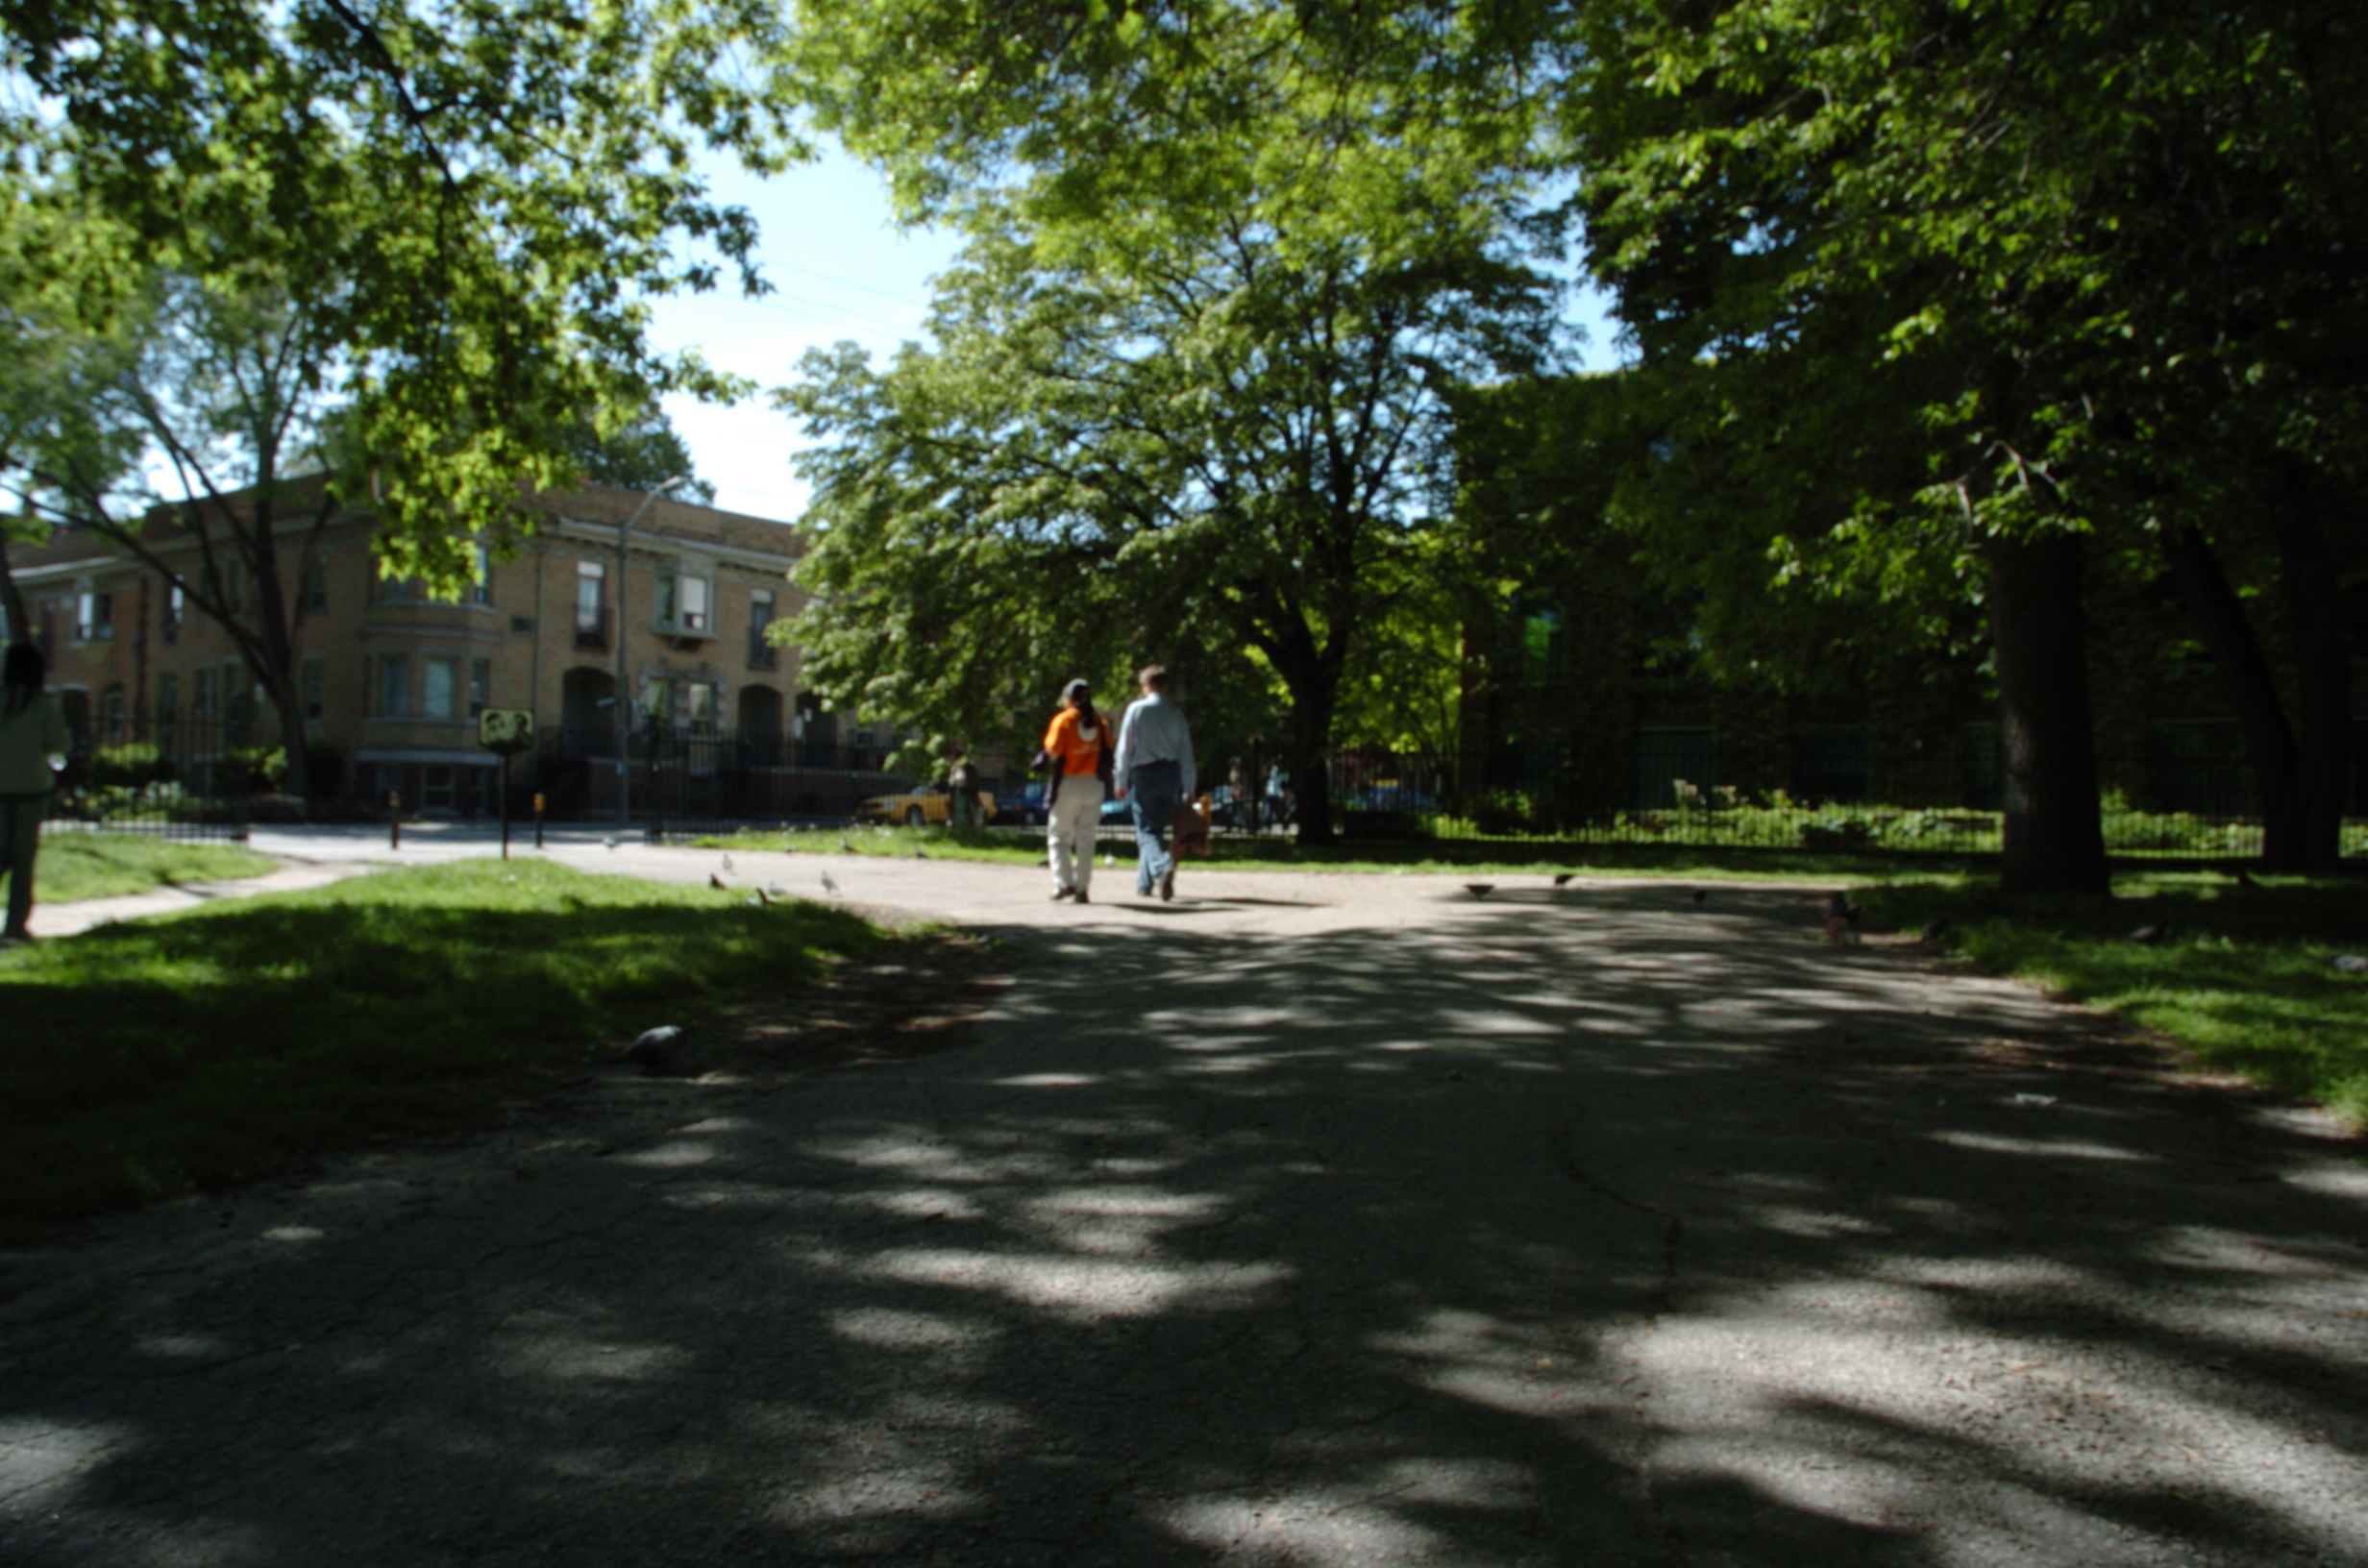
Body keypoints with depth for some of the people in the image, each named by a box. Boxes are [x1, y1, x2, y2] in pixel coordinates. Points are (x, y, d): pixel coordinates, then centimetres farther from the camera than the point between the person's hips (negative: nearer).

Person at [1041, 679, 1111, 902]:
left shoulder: (1064, 720, -7)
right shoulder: (1100, 722, 7)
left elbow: (1053, 752, -12)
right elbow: (1107, 752, 5)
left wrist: (1048, 743, 8)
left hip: (1069, 784, -4)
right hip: (1094, 785, 4)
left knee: (1058, 836, 5)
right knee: (1086, 838, 9)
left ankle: (1063, 882, -8)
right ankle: (1082, 888, 6)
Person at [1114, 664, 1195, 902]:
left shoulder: (1136, 709, -3)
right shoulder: (1176, 713, 6)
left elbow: (1125, 746, -3)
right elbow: (1186, 751, 6)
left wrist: (1121, 781, 3)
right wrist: (1188, 789, 11)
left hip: (1144, 774, -4)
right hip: (1171, 774, 4)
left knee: (1146, 830, -4)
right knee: (1156, 828, 15)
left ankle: (1162, 865, -33)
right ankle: (1144, 882, 21)